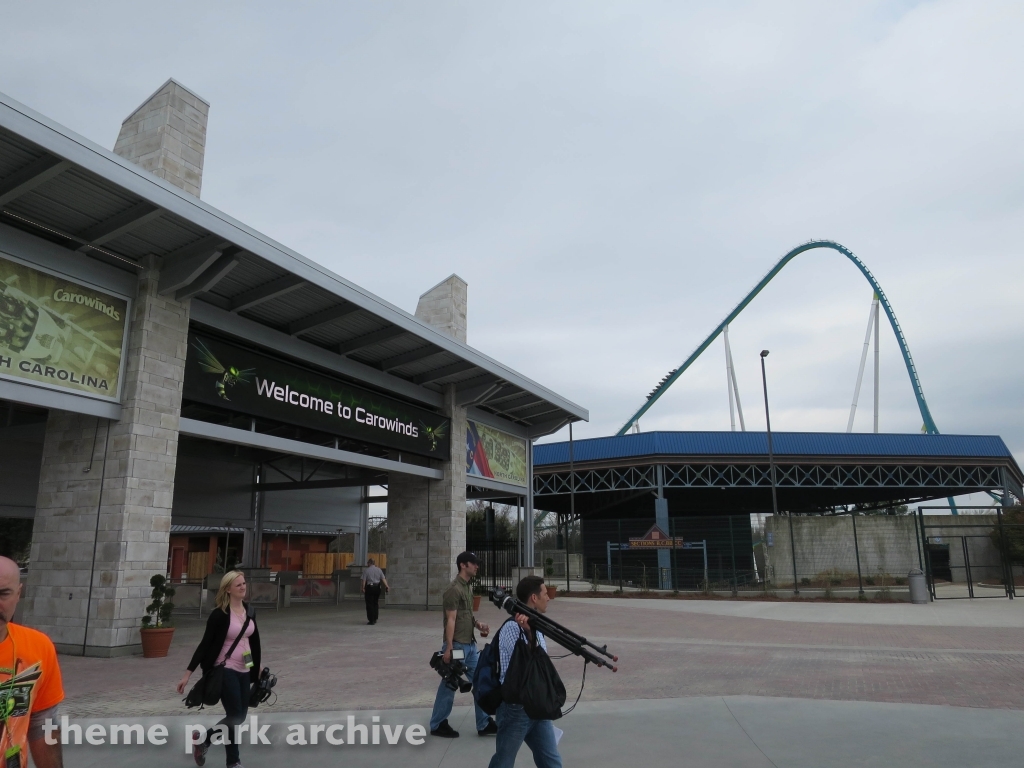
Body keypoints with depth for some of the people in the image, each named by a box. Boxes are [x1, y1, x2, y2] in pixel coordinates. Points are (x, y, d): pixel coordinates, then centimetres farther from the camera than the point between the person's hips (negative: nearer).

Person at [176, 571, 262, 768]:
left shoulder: (250, 611, 5)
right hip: (225, 670, -7)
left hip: (243, 671, 7)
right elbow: (205, 644, -13)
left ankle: (203, 739, 31)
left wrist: (257, 668, 20)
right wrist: (188, 674, -14)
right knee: (235, 716, -5)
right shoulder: (219, 614, -14)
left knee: (240, 716, 10)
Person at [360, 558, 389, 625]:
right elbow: (383, 579, -1)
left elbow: (364, 580, -11)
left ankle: (371, 620, -3)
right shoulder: (379, 570, 8)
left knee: (369, 604, 0)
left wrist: (363, 588, -10)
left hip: (369, 587, -4)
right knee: (375, 603, 17)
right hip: (377, 587, 4)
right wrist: (387, 586, -5)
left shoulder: (366, 570, -4)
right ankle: (375, 619, 20)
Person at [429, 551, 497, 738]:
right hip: (457, 645, -9)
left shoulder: (468, 587, 11)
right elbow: (451, 620, -19)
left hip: (470, 644, 9)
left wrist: (478, 624, 4)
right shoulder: (454, 589, -16)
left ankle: (484, 724, 19)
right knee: (449, 685, 4)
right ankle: (437, 725, 19)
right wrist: (449, 647, -21)